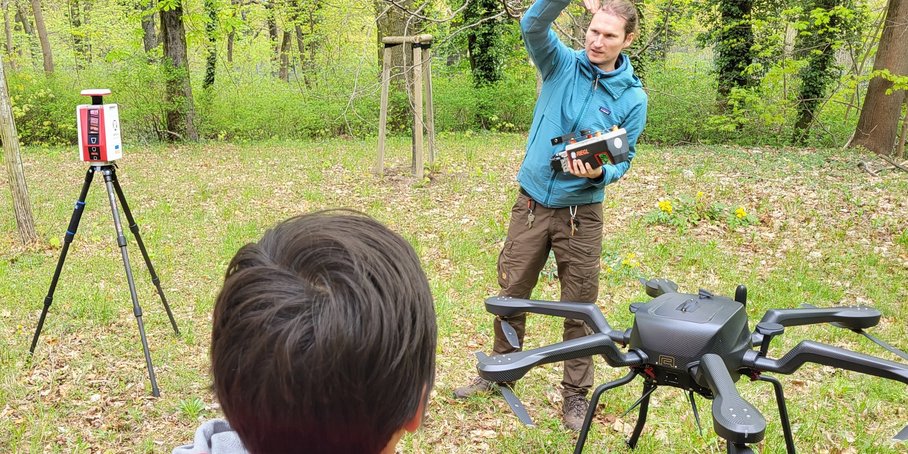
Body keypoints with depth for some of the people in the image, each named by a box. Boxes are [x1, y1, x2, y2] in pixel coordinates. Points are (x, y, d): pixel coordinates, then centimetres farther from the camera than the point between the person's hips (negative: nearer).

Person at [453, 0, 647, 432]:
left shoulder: (633, 97, -4)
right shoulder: (561, 65, -3)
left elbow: (623, 159, 0)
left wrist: (600, 173, -23)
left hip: (581, 213, -1)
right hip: (531, 202, 1)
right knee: (511, 293, 13)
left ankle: (576, 394, 23)